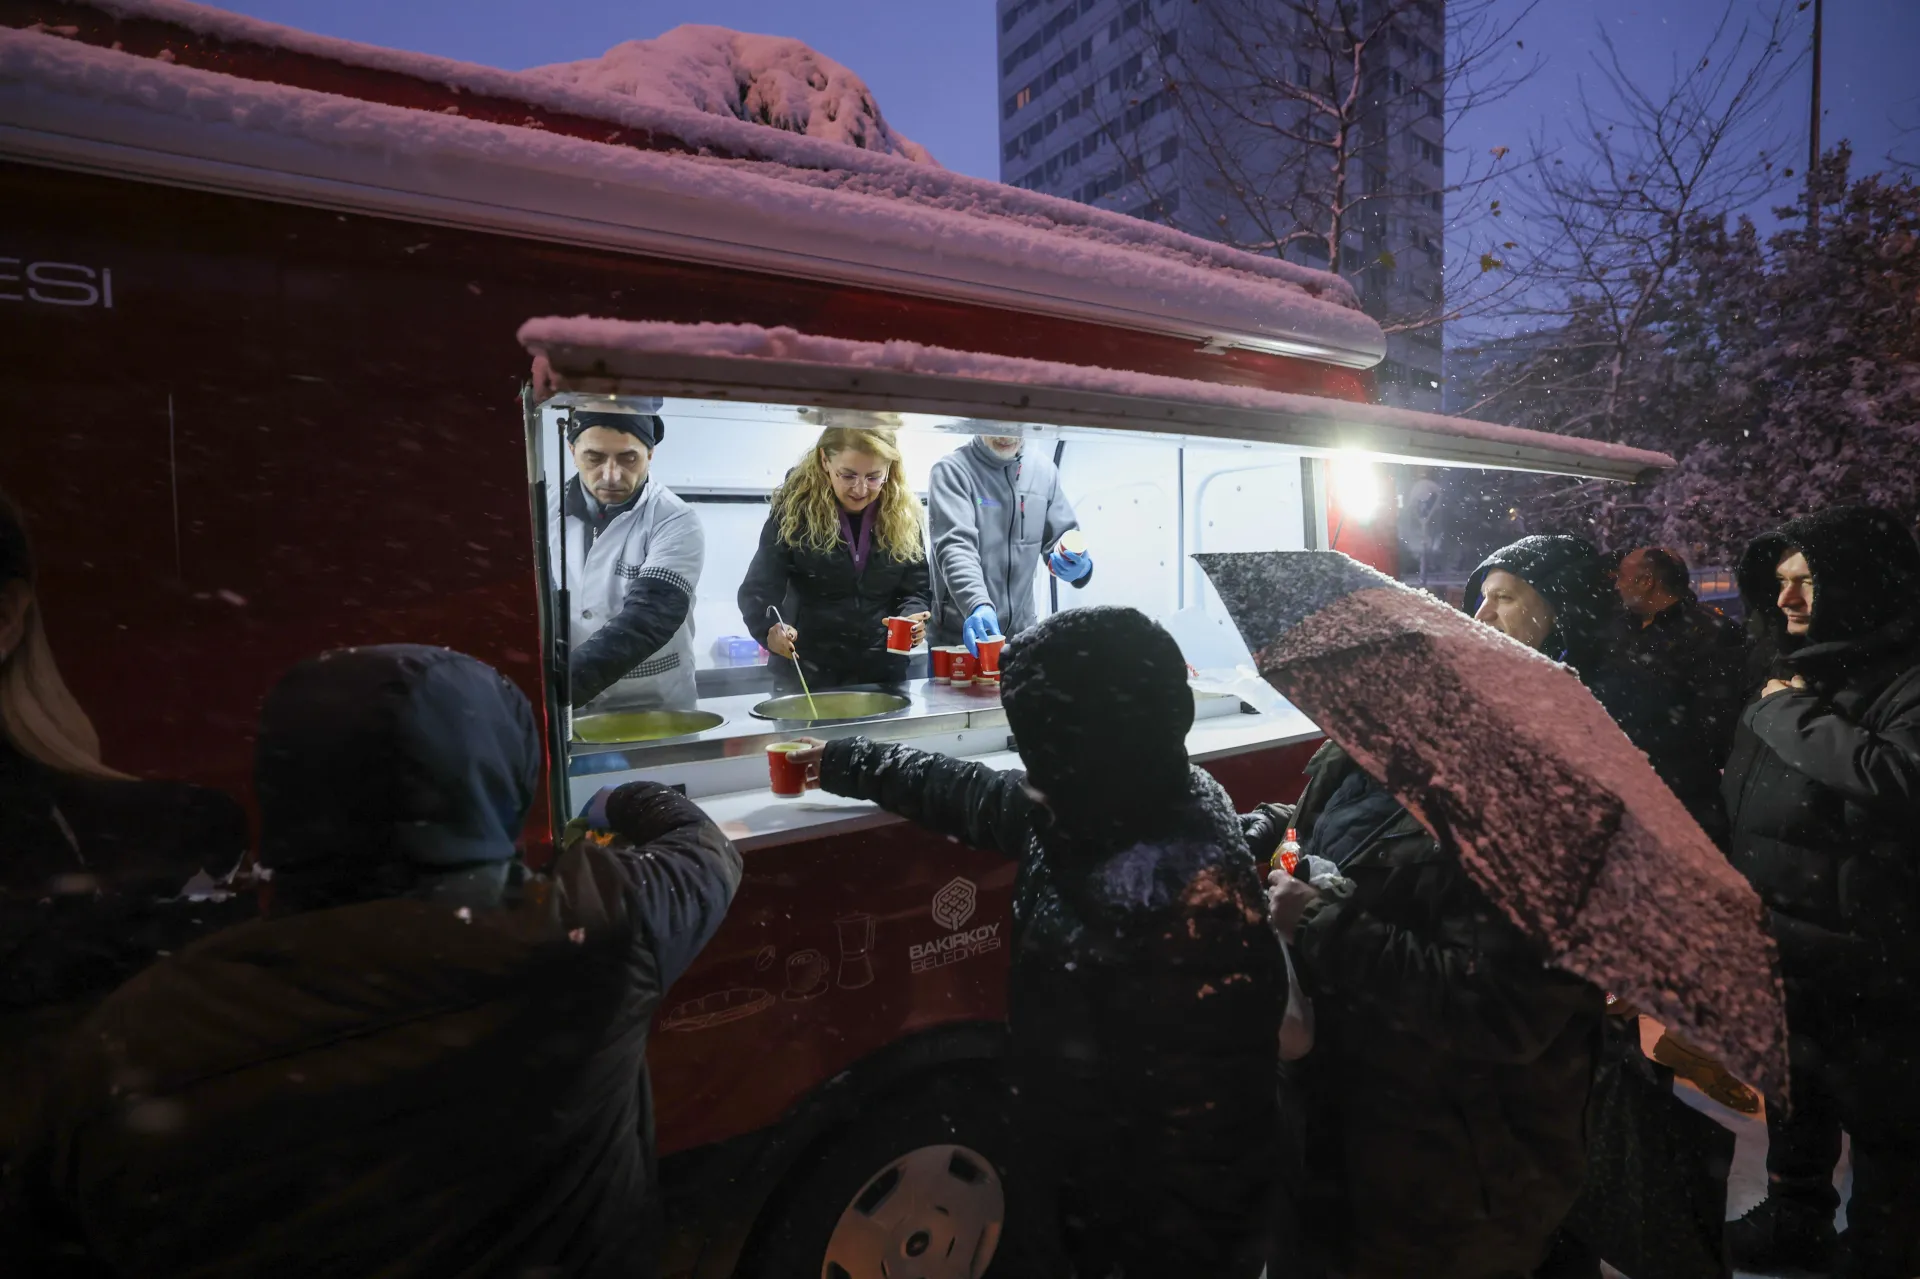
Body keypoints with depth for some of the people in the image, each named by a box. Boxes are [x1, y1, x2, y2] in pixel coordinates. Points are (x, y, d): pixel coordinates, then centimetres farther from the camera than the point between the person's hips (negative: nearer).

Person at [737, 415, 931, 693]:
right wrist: (770, 627, -33)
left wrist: (912, 620, -18)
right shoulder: (794, 508, -10)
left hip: (882, 674, 3)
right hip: (805, 674, -2)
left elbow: (914, 590, 4)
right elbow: (759, 587, -12)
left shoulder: (903, 515, -2)